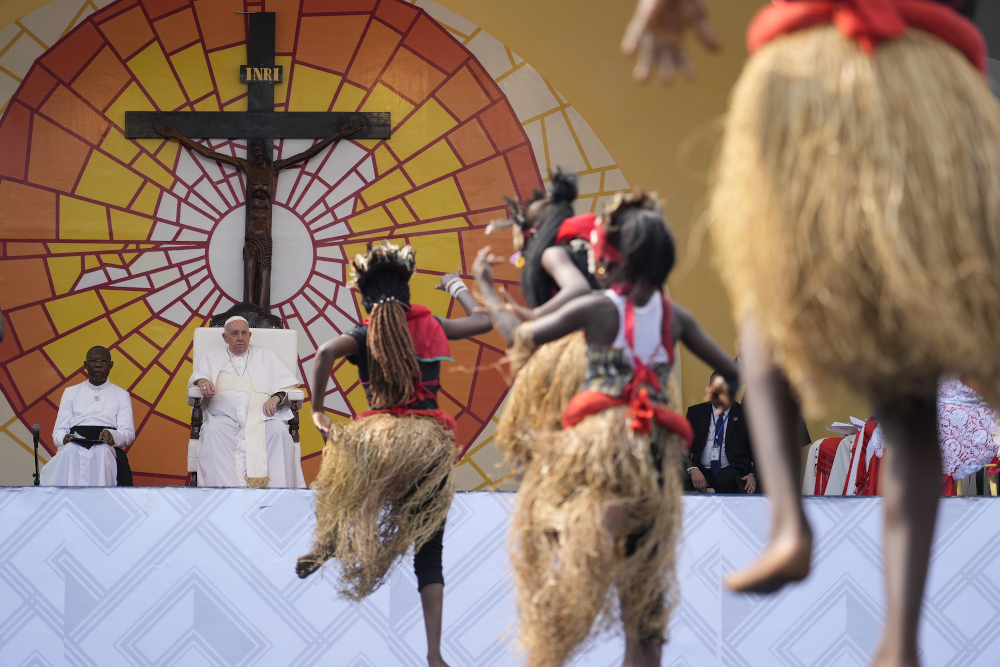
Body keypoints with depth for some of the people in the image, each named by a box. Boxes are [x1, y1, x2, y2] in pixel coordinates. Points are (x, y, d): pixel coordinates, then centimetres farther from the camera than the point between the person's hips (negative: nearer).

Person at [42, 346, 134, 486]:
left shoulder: (121, 395, 22)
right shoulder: (71, 392, 25)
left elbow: (129, 433, 9)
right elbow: (58, 431, 16)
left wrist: (113, 436, -17)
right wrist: (64, 438, -11)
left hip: (107, 449, -1)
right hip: (75, 446, 1)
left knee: (102, 452, -38)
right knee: (70, 452, -36)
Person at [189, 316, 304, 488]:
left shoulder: (266, 355, 27)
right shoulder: (212, 356, 28)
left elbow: (285, 382, 16)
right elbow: (197, 376, 13)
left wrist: (276, 397, -6)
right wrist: (202, 381, -12)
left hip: (260, 417, 0)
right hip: (224, 416, 0)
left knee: (279, 431, -34)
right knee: (213, 432, -36)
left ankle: (277, 491, -40)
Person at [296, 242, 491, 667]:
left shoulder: (366, 336, 4)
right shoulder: (432, 328, 11)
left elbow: (327, 352, -17)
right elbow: (484, 321, 25)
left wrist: (317, 409, -8)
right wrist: (457, 288, 40)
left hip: (380, 438, -1)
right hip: (430, 442, 2)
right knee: (429, 550, 5)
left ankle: (324, 545, 18)